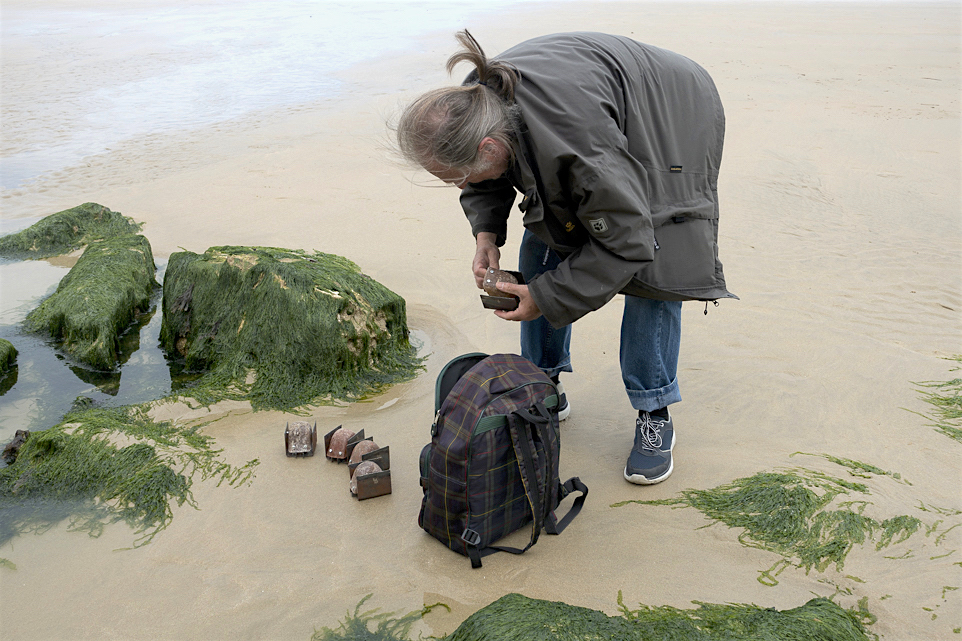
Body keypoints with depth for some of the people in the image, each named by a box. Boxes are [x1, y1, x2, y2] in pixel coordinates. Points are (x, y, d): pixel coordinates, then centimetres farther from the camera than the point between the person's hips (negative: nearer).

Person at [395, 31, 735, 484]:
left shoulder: (575, 137, -46)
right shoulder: (476, 106, -23)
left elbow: (626, 240, -36)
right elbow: (485, 183, 1)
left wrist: (546, 298, -31)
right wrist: (486, 233, -17)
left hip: (670, 123, -7)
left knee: (652, 267, -16)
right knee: (542, 246, 0)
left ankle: (654, 416, -2)